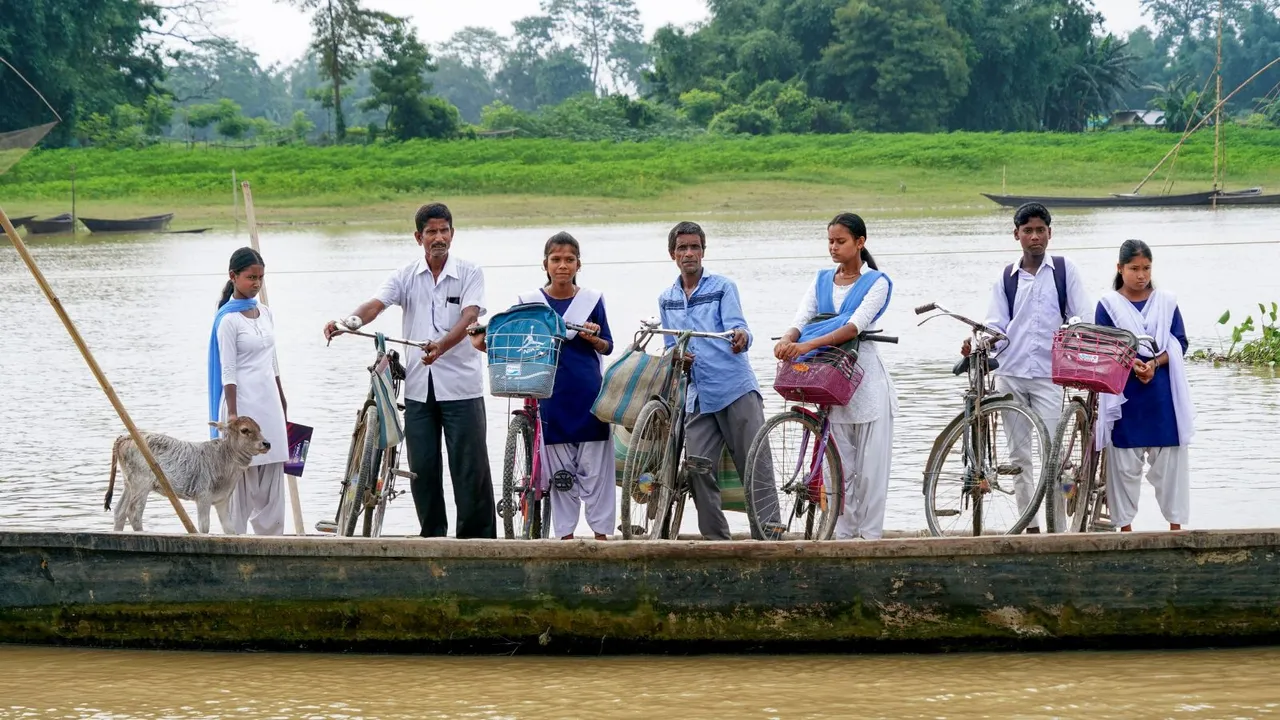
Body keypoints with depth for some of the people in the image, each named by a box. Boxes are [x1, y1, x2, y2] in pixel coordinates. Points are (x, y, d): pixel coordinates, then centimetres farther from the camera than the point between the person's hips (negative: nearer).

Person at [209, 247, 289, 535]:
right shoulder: (228, 319, -9)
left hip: (269, 399, 7)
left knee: (273, 473, 6)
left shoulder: (265, 312, 12)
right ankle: (236, 536, -1)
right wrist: (232, 413, -15)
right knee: (242, 473, -5)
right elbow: (228, 370, -11)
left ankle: (272, 535, 11)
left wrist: (281, 399, 21)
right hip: (243, 400, -7)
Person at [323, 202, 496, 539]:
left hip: (460, 385, -3)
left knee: (470, 466, -4)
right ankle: (433, 539, 16)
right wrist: (350, 322, -30)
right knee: (422, 467, 6)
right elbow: (377, 303, -8)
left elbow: (469, 318, -15)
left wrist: (441, 345, -34)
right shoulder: (407, 277, 7)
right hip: (419, 385, 3)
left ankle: (479, 541, 2)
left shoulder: (470, 274, 0)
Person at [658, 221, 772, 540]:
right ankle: (716, 540, 3)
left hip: (736, 388, -4)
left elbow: (736, 326, -9)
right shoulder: (666, 300, 17)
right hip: (698, 395, 4)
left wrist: (741, 337, -34)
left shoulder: (722, 287, 4)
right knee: (698, 470, -4)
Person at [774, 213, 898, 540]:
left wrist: (810, 345, -29)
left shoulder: (876, 282, -2)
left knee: (870, 464, -3)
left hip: (865, 378, -4)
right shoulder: (822, 280, 13)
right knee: (839, 466, 5)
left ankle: (870, 534, 2)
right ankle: (842, 534, 8)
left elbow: (855, 325, -17)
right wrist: (787, 341, -25)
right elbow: (801, 319, -1)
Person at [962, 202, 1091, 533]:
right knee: (1019, 455, 6)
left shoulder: (1064, 270, 4)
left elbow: (1083, 318, 1)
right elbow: (997, 325, 7)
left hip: (1048, 374, -3)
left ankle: (1059, 529, -7)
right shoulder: (1007, 278, 11)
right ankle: (1030, 527, 11)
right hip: (1010, 374, 3)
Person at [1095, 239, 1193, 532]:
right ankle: (1125, 526, 9)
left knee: (1169, 460, 2)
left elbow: (1180, 344, 3)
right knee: (1125, 463, 1)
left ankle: (1176, 524, 8)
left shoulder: (1166, 302, 8)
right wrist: (1132, 365, -19)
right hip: (1124, 396, -1)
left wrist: (1154, 364, -15)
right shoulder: (1109, 305, 3)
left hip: (1162, 397, 1)